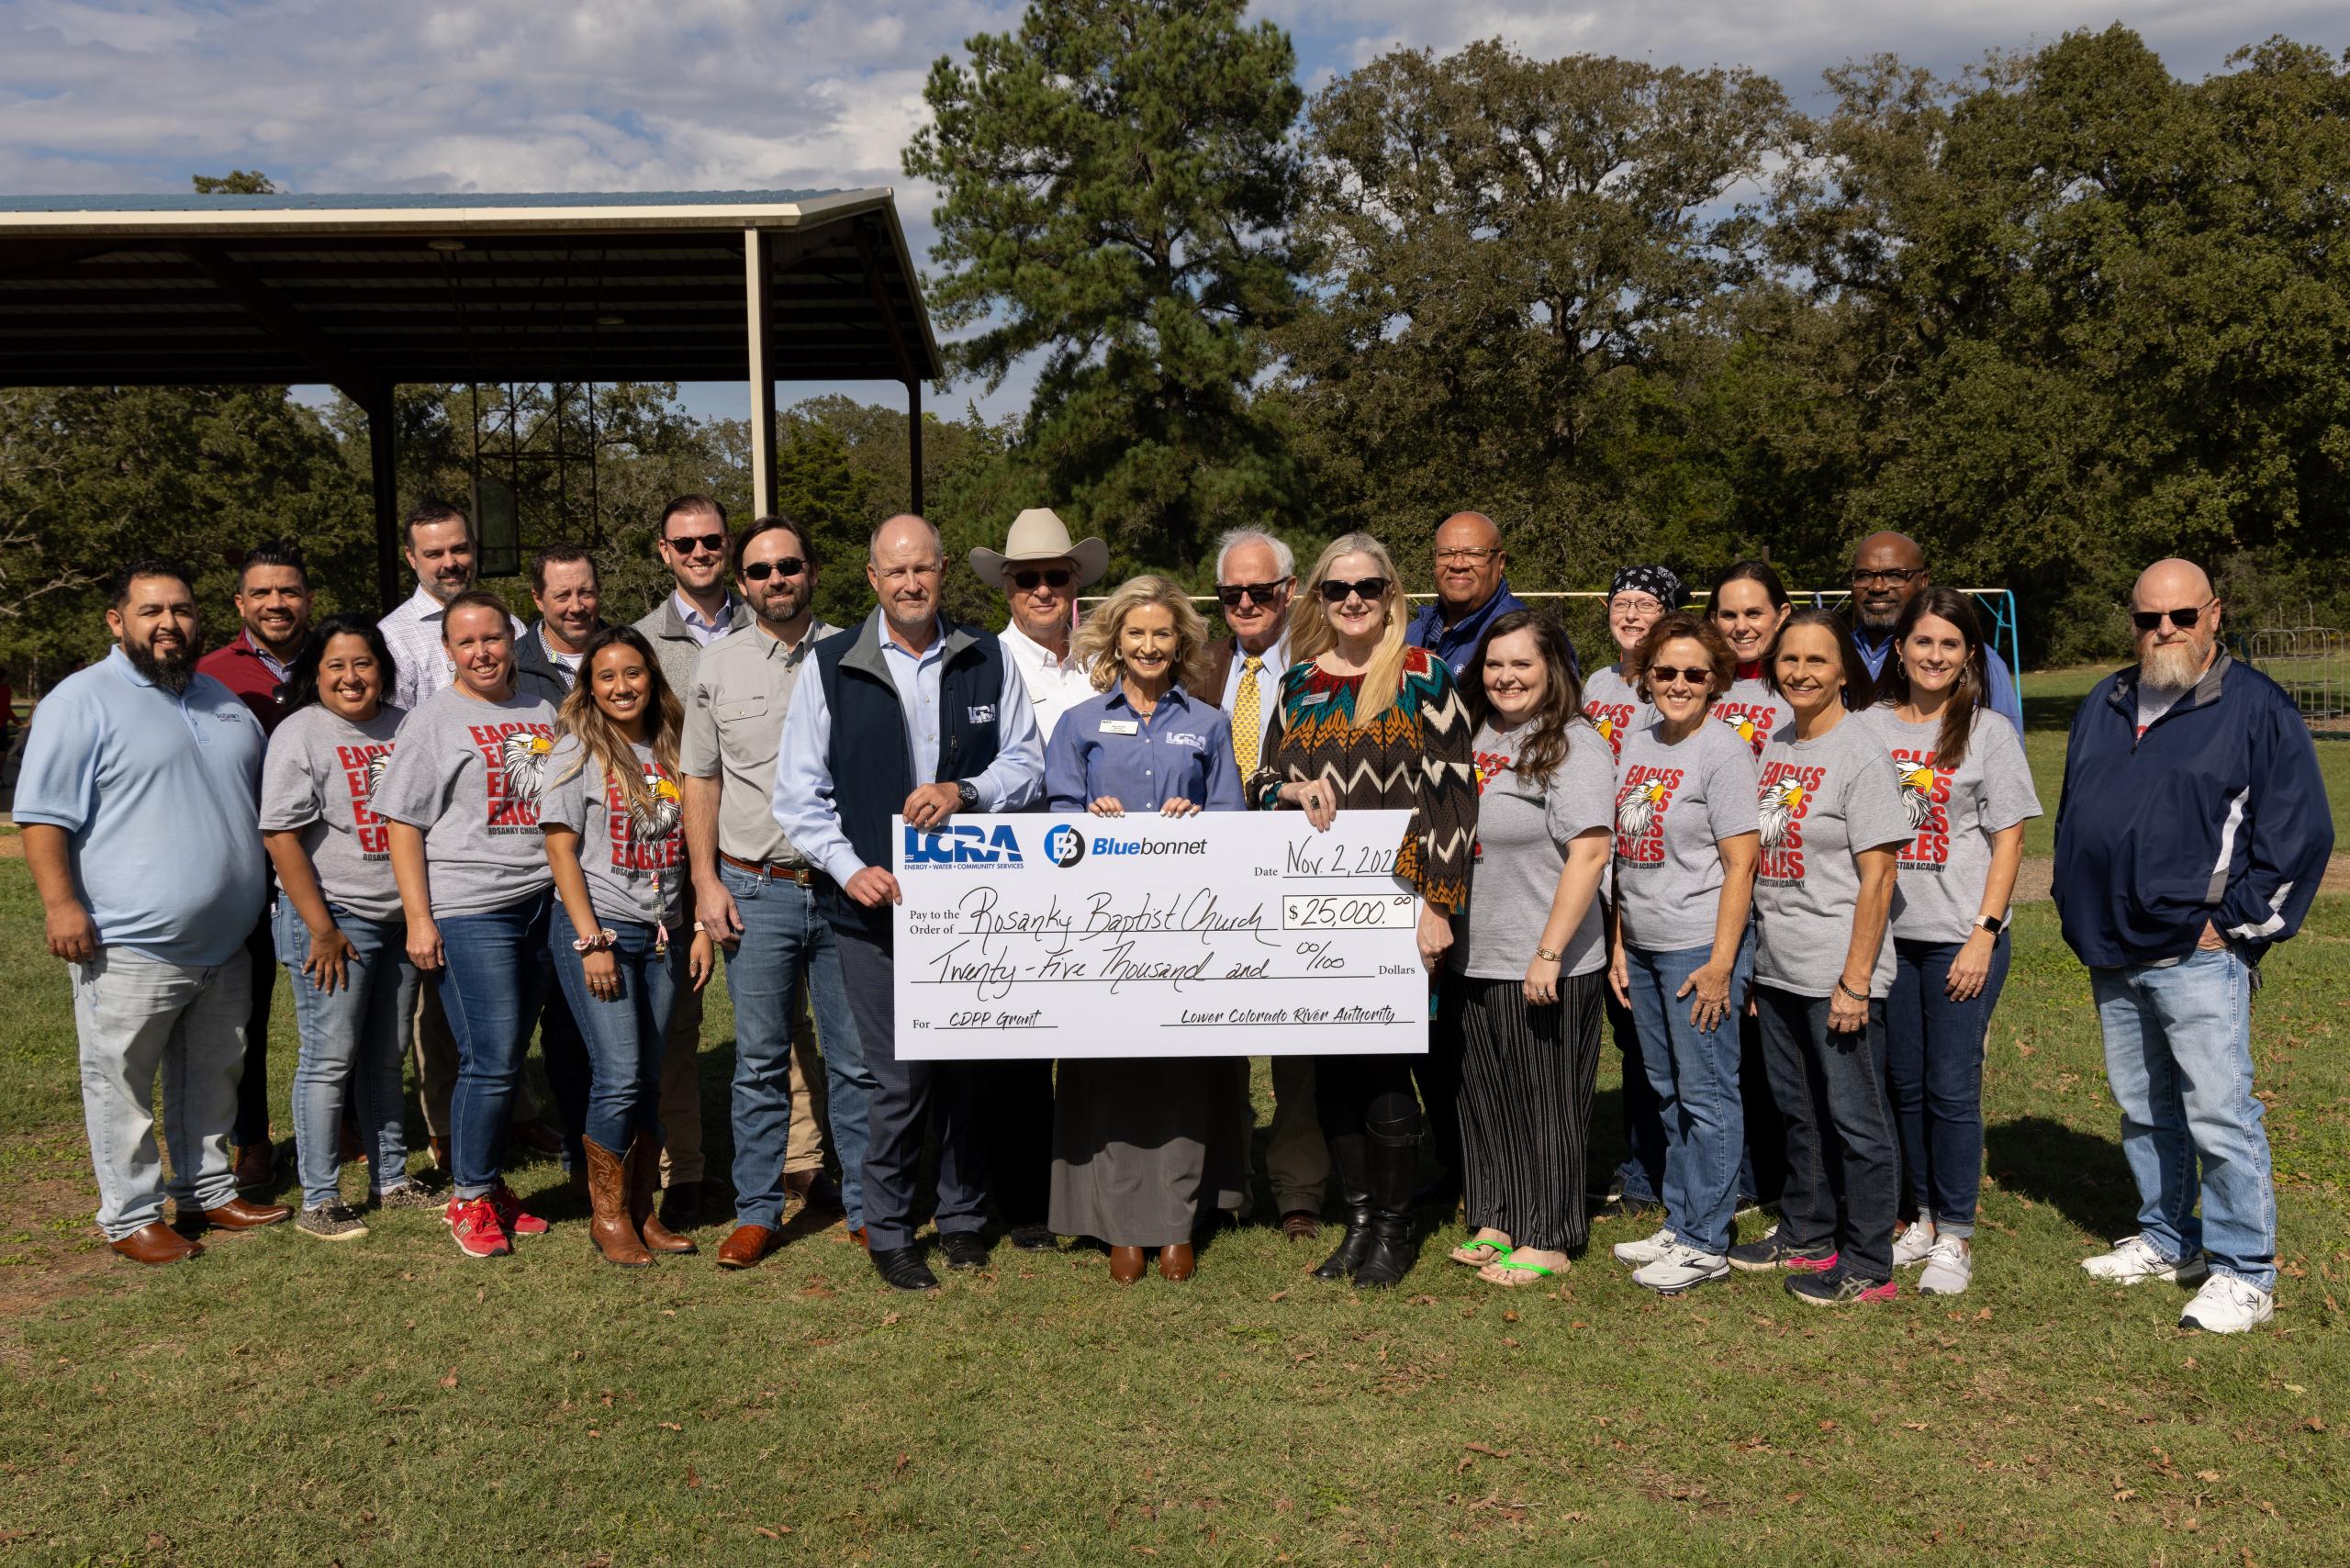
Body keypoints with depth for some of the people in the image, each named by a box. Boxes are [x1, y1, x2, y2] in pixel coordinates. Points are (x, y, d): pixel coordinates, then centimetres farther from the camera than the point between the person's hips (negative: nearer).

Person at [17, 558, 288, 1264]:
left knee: (213, 1079, 16)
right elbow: (44, 813, -12)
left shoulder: (220, 698, 15)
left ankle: (207, 1192, 29)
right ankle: (130, 1217, 12)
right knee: (123, 1085, 1)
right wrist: (60, 902, -19)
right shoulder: (83, 701, -8)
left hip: (224, 942, 7)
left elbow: (258, 797, 26)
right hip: (129, 945, -7)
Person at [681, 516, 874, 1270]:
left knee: (859, 1058, 4)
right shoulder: (718, 666, 7)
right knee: (761, 1059, 5)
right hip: (757, 891, 0)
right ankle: (756, 1214, 16)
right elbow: (700, 781, 9)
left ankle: (867, 1207, 16)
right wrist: (706, 881, 1)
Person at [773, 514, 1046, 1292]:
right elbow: (799, 792, 3)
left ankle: (962, 1214, 28)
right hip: (875, 903, -2)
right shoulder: (830, 666, 3)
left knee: (967, 1064, 9)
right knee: (899, 1075, -3)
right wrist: (850, 867, -11)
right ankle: (887, 1232, 16)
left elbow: (1027, 763, 8)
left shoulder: (987, 659, 7)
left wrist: (965, 791, -11)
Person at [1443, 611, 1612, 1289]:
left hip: (1542, 965, -7)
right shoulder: (1473, 737, 11)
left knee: (1546, 1100, 4)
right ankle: (1497, 1223, 28)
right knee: (1485, 1096, 15)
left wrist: (1550, 952, -21)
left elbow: (1589, 853, -18)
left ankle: (1548, 1240, 15)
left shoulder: (1574, 745, -11)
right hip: (1472, 957, 7)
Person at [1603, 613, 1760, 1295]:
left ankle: (1706, 1243, 11)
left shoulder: (1724, 753, -11)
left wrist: (1721, 963, -17)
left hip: (1700, 949, -8)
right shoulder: (1636, 743, 10)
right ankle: (1679, 1224, 28)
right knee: (1667, 1090, 16)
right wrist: (1618, 943, 12)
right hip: (1644, 949, 8)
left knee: (1706, 1094, 1)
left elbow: (1740, 863, -14)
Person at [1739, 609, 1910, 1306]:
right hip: (1778, 967, 7)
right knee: (1800, 1110, 18)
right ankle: (1806, 1236, 33)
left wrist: (1856, 981, -18)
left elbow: (1877, 876, -15)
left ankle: (1867, 1267, 13)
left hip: (1838, 973, -7)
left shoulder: (1860, 752, -12)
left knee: (1853, 1116, 2)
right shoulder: (1777, 744, 10)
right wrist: (1753, 958, 13)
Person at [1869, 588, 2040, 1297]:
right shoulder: (1872, 727, 6)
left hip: (1960, 936, -3)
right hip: (1887, 930, 3)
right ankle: (1923, 1219, 26)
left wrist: (1983, 934, -11)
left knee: (1951, 1085, -1)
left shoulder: (1988, 731, -2)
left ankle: (1956, 1237, 11)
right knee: (1904, 1082, 11)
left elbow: (2008, 842, -4)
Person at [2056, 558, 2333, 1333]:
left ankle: (2243, 1274, 6)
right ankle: (2168, 1241, 29)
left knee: (2218, 1116, -6)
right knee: (2143, 1110, 15)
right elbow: (2070, 813, 23)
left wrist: (2237, 922, -8)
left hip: (2198, 957, -6)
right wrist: (2078, 914, 15)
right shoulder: (2103, 706, 14)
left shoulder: (2256, 707, -5)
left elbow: (2301, 828, -6)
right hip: (2112, 957, 7)